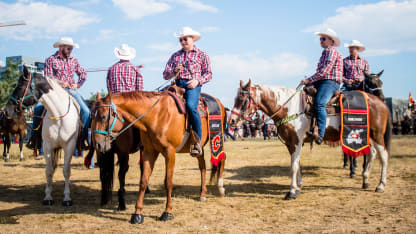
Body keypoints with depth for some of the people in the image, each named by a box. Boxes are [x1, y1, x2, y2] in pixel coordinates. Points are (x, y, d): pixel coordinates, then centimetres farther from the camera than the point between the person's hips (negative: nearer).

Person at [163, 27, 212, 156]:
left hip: (193, 85, -4)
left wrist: (198, 81, -9)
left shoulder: (202, 55, 14)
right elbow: (165, 75, 15)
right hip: (178, 84, 4)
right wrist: (174, 71, -7)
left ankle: (197, 141, -23)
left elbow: (208, 74, 10)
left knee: (190, 106, -34)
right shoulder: (175, 56, 21)